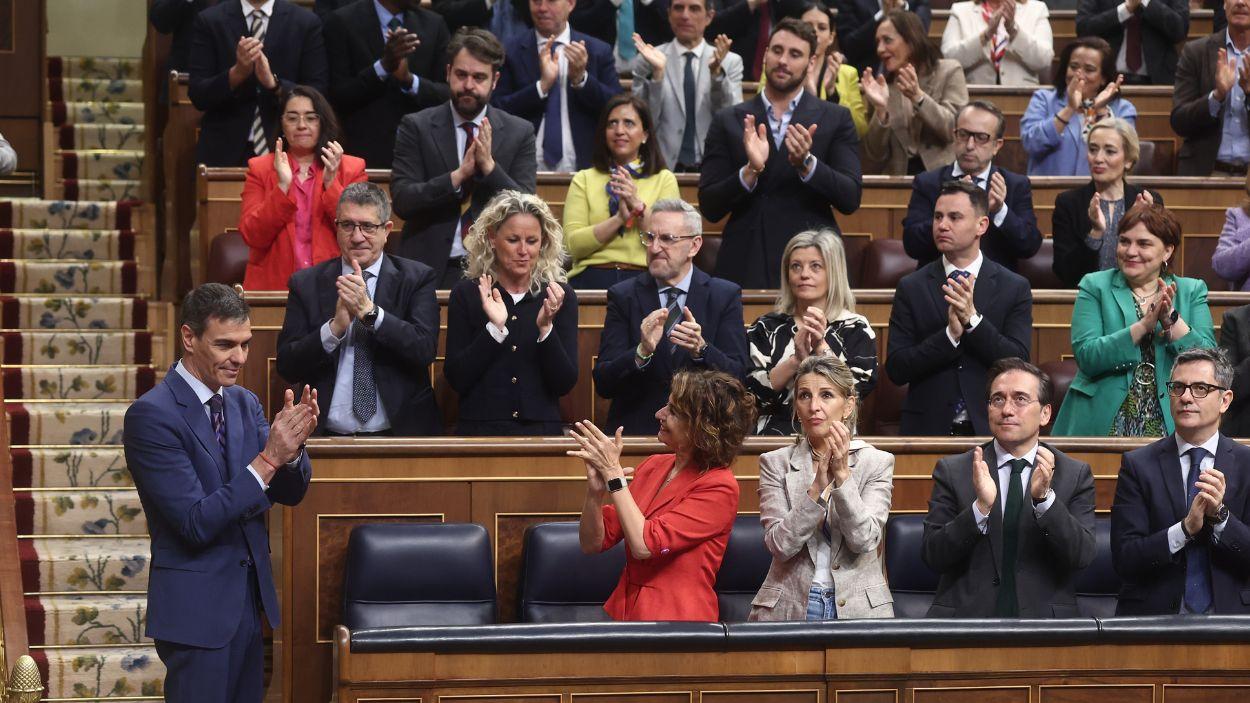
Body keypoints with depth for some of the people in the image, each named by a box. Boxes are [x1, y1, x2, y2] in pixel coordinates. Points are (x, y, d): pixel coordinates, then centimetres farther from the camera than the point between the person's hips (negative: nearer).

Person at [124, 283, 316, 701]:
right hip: (197, 606, -7)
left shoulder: (245, 403, 7)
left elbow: (289, 493, 6)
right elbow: (196, 523, -20)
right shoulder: (151, 415, -15)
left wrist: (291, 449, -15)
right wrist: (268, 459, -26)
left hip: (250, 600, 7)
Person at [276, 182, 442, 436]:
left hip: (399, 432, -1)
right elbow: (287, 367, 2)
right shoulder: (306, 284, 9)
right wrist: (335, 327, -12)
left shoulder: (417, 279, 7)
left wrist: (369, 311, -15)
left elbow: (425, 349, -7)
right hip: (328, 434, 1)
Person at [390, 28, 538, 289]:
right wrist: (458, 175, -15)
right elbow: (401, 200, -4)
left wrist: (489, 166, -13)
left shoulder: (519, 132, 8)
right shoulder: (416, 127, 6)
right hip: (430, 268, -1)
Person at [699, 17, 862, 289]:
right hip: (745, 266, 0)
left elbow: (850, 198, -2)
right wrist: (750, 171, -15)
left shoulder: (836, 119, 6)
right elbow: (710, 207, 2)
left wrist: (806, 163, -18)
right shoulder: (728, 121, 7)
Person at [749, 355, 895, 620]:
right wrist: (818, 487, -16)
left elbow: (864, 540, -8)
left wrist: (842, 474, -15)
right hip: (789, 607, 0)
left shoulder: (877, 462, 4)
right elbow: (779, 545, -6)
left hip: (858, 607, 0)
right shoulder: (775, 463, 6)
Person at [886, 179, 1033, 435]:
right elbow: (896, 369, -5)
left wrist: (972, 319, -18)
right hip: (928, 428, 0)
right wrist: (950, 334, -17)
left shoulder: (1015, 288, 2)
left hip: (990, 427, 0)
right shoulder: (911, 288, 2)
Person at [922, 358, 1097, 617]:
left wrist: (1045, 498, -17)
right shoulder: (952, 471, 7)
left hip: (1042, 620, 1)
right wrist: (981, 507, -16)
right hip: (965, 618, -1)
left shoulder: (1075, 475, 8)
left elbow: (1082, 556, -4)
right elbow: (933, 556, -2)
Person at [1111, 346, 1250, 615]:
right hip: (1153, 613, 0)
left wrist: (1220, 515, -13)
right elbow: (1124, 559, -3)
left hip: (1228, 614, 0)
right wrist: (1185, 529, -15)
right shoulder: (1138, 465, 5)